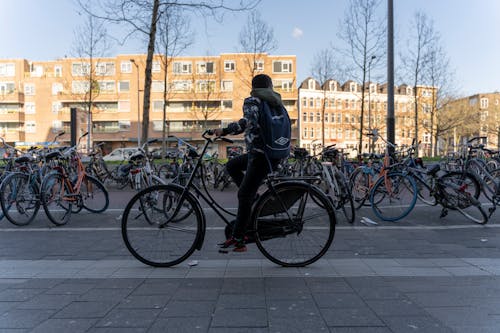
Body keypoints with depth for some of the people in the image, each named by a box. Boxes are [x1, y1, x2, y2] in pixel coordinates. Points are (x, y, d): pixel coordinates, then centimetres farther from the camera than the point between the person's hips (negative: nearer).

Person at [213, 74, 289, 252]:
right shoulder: (276, 102, 17)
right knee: (232, 166, 23)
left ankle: (238, 240, -1)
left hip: (260, 155, -8)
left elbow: (249, 121, -26)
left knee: (244, 195, -5)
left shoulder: (252, 101, -6)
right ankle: (254, 199, 17)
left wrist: (224, 130, -19)